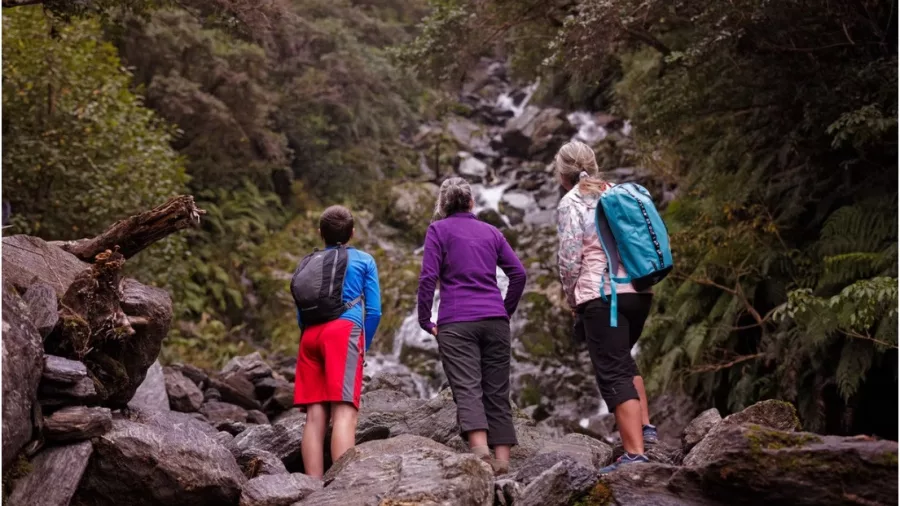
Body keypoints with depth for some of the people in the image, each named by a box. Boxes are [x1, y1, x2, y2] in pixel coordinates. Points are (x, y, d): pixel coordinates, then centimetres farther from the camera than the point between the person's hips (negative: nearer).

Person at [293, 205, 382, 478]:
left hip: (310, 335, 4)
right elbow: (373, 311, 8)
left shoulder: (307, 264, 26)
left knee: (315, 416, 0)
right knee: (344, 412, -13)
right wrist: (363, 347, 17)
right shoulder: (364, 260, 17)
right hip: (344, 330, -4)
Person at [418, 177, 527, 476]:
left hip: (456, 322, -3)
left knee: (467, 388, -11)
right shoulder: (490, 232, 17)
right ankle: (502, 459, 1)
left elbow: (428, 277, -5)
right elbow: (518, 274, 10)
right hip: (495, 321, 4)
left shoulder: (438, 229, 6)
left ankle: (480, 447, -30)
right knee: (497, 391, 5)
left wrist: (425, 320, 1)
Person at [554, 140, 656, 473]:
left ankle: (635, 454, -7)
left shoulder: (571, 203, -3)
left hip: (602, 296, -7)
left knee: (613, 373, -3)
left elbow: (570, 260, -8)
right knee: (623, 358, 27)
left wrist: (572, 301, 5)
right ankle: (644, 426, 21)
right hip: (639, 290, 7)